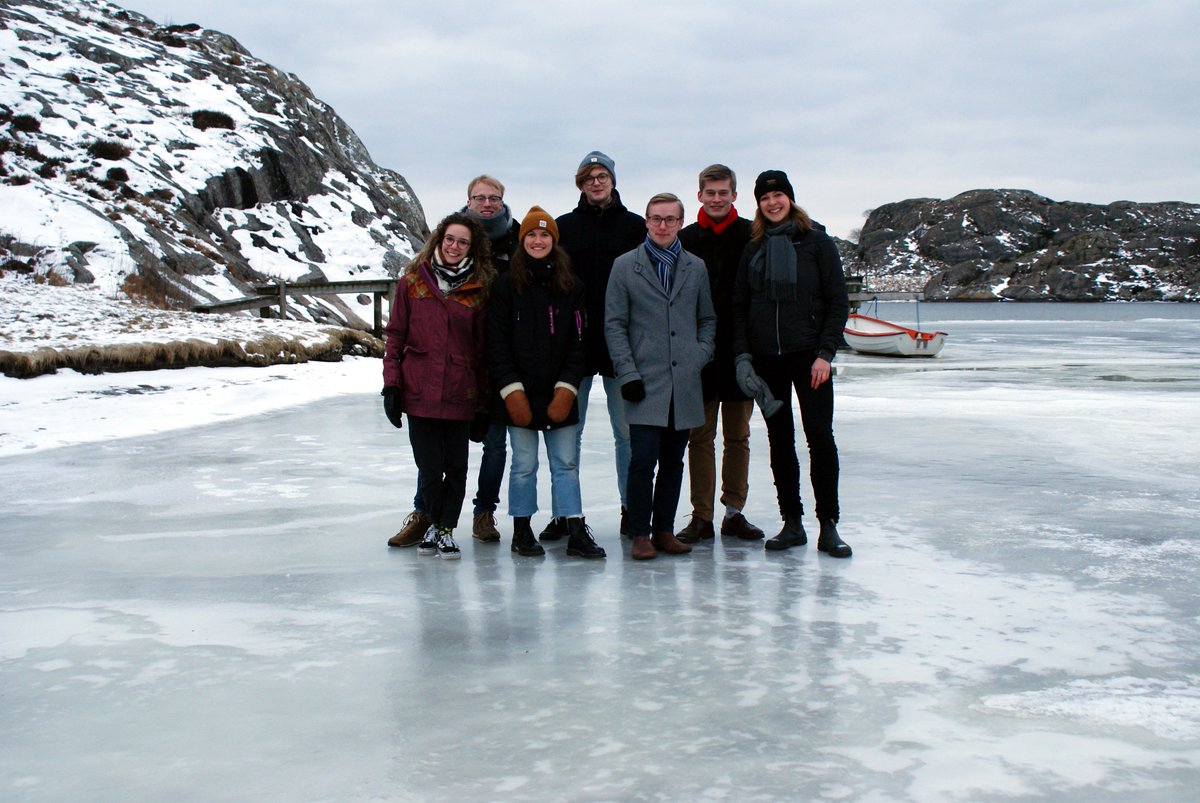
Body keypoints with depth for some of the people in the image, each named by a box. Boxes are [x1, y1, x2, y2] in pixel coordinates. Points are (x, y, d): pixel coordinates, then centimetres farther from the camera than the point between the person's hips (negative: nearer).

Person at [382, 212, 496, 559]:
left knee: (456, 467, 3)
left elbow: (482, 347, 7)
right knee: (430, 467, 1)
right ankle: (435, 524, 24)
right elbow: (395, 336, 6)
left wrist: (483, 400, 6)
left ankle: (445, 528, 20)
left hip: (460, 395, 1)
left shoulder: (479, 289, 5)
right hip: (419, 392, -1)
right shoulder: (412, 282, 4)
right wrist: (391, 385, -1)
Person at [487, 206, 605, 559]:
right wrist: (511, 390, -10)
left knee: (566, 463, 3)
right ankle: (522, 531, 15)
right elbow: (497, 344, -3)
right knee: (524, 464, 3)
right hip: (519, 394, -2)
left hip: (559, 394, 2)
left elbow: (578, 342, 4)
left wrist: (567, 389, -6)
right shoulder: (506, 285, 0)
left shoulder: (571, 286, 6)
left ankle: (576, 533, 6)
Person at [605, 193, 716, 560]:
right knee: (644, 458, -8)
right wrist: (627, 373, -7)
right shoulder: (625, 266, 4)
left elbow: (708, 319, 19)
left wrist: (702, 355, 2)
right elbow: (614, 324, 1)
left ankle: (664, 529, 17)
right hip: (645, 381, -3)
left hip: (685, 383, 3)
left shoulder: (696, 267, 13)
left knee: (673, 461, 8)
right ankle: (640, 534, 2)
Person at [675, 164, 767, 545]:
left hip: (740, 351, 0)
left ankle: (734, 512, 16)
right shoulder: (684, 239, 4)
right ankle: (701, 516, 7)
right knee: (700, 435, 2)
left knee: (738, 435, 8)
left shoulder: (751, 236, 3)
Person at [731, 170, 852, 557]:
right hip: (766, 360, 3)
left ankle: (828, 526, 1)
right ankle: (791, 523, 13)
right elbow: (739, 307, 10)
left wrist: (825, 354, -10)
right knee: (779, 440, 6)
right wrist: (742, 356, -1)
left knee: (820, 435, -6)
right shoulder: (754, 248, 10)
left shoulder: (816, 242, 0)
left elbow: (838, 302, -2)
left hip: (808, 356, -3)